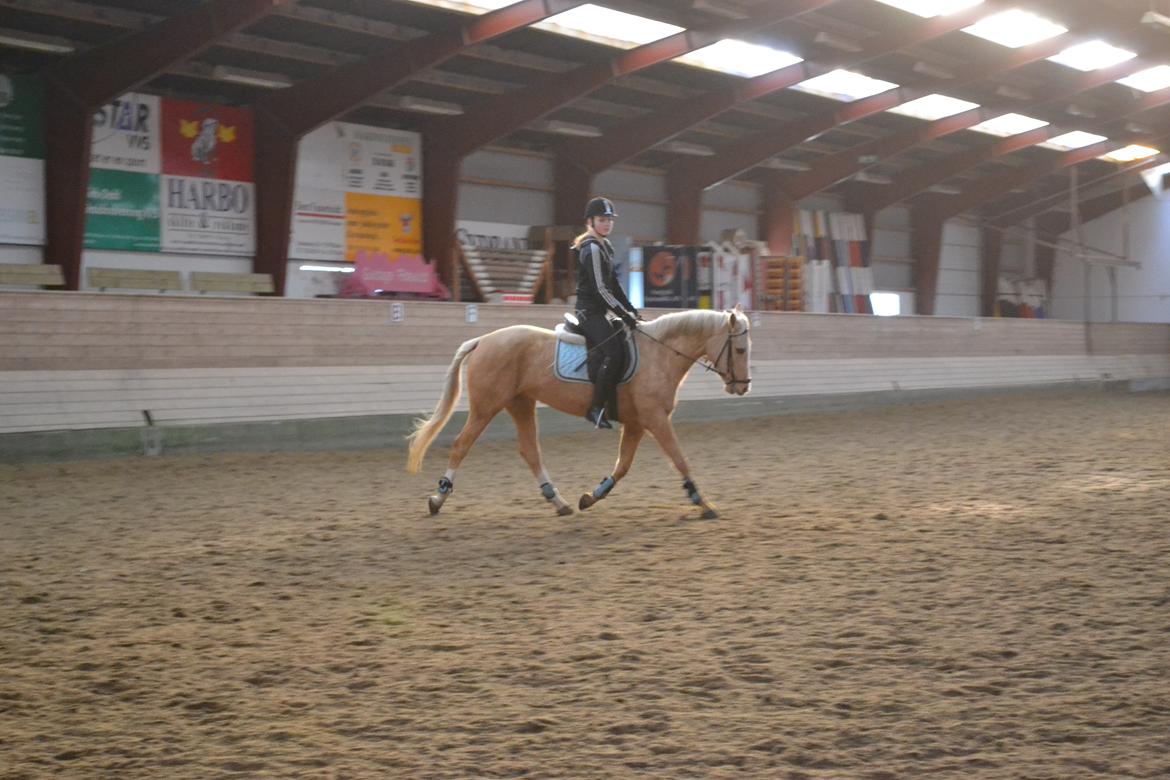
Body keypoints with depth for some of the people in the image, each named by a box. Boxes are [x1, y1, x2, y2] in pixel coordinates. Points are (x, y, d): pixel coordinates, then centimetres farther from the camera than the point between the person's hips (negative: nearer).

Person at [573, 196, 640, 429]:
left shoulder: (604, 246, 18)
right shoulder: (592, 249, -13)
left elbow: (613, 284, 22)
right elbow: (600, 288, -18)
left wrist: (630, 309, 14)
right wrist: (623, 314, -16)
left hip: (600, 312, 11)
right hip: (590, 311, -11)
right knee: (614, 353, -24)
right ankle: (596, 408, -24)